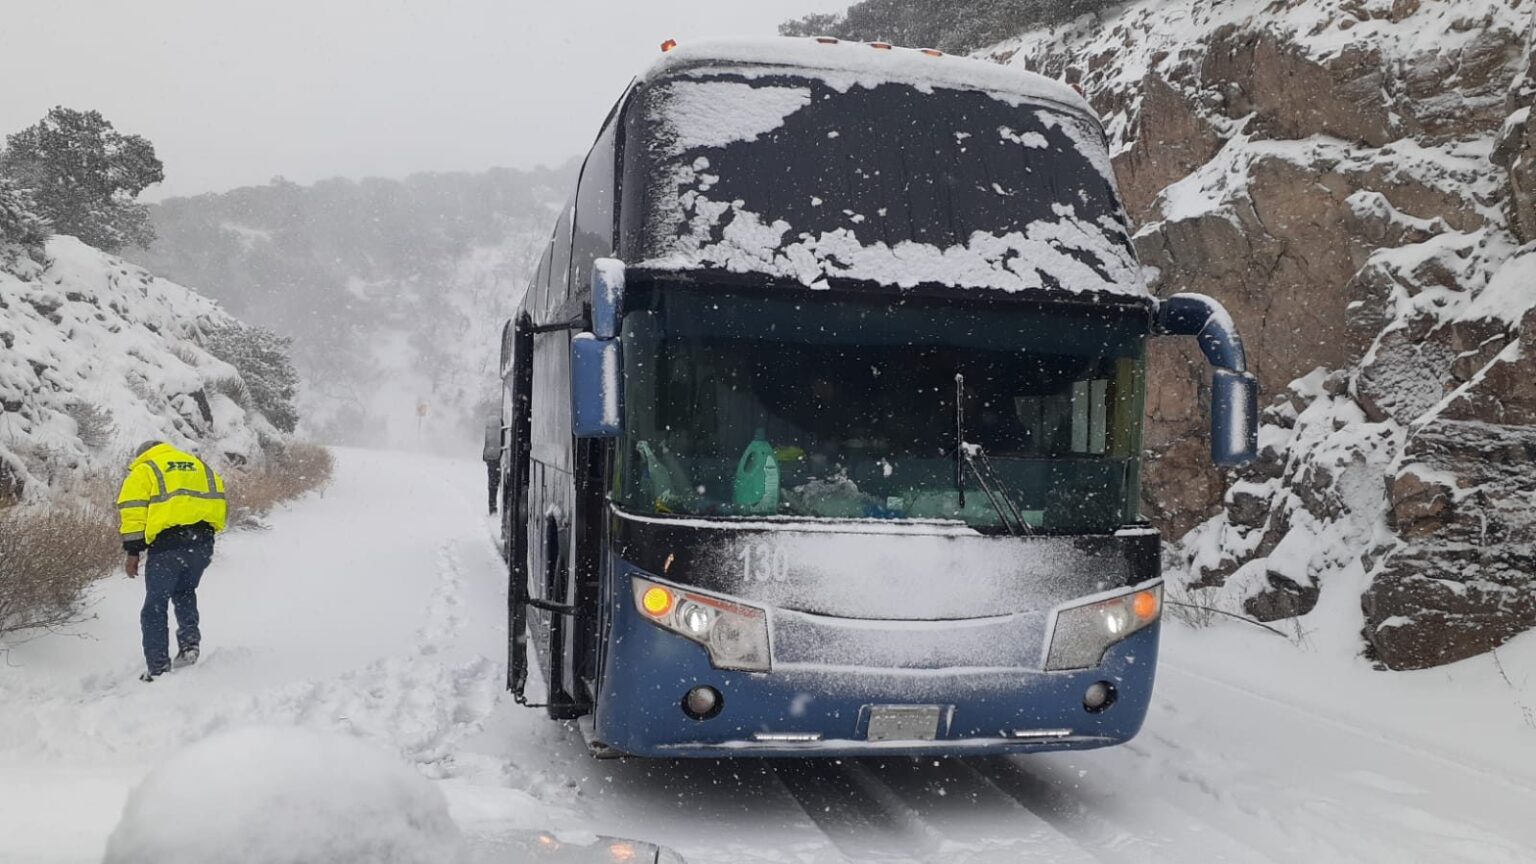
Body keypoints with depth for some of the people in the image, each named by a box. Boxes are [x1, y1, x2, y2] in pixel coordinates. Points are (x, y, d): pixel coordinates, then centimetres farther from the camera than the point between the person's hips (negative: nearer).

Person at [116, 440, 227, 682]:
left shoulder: (143, 471, 10)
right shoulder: (199, 465, 23)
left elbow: (133, 510, 0)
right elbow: (219, 501, 17)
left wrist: (132, 551, 0)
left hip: (167, 545, -5)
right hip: (202, 544, 5)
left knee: (155, 607, 6)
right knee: (184, 592, 28)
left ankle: (158, 668, 4)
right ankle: (189, 641, 8)